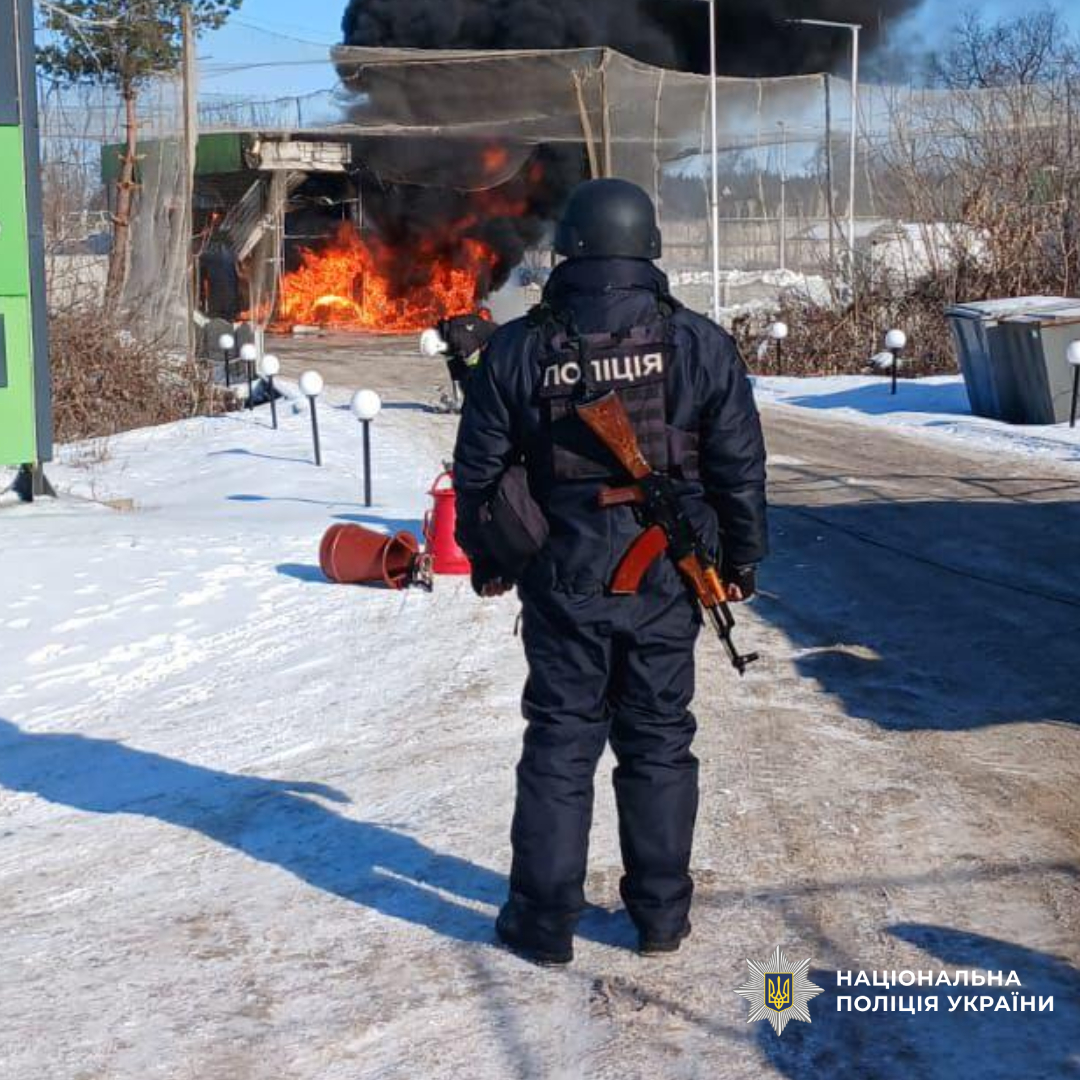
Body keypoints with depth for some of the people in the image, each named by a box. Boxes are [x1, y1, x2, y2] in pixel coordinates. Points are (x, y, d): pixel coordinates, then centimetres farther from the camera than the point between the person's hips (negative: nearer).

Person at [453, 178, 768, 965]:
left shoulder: (519, 349, -4)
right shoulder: (698, 344, -4)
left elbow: (479, 470, 3)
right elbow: (740, 466, 0)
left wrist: (488, 559, 17)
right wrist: (741, 559, 13)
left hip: (563, 580, 0)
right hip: (665, 578, 1)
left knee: (559, 744, 8)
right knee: (659, 744, 12)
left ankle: (545, 919, 13)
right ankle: (661, 913, 19)